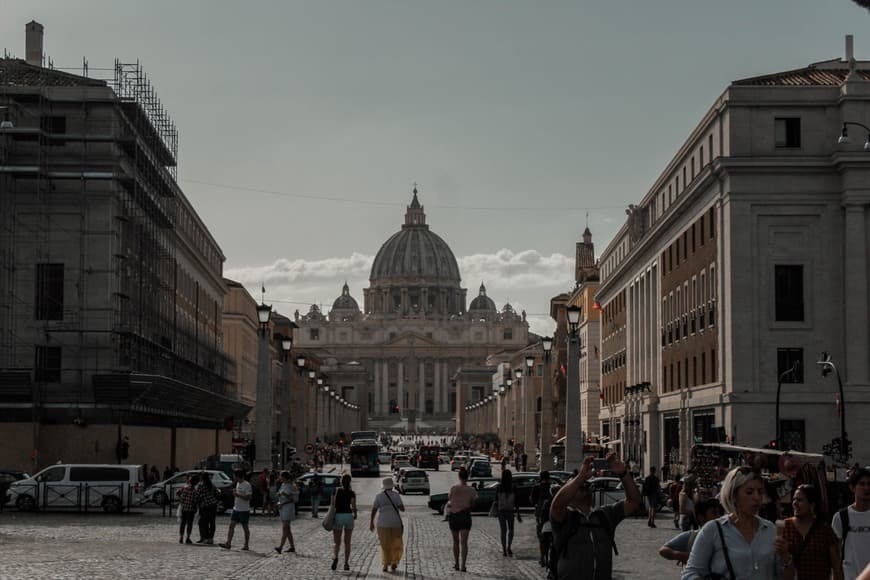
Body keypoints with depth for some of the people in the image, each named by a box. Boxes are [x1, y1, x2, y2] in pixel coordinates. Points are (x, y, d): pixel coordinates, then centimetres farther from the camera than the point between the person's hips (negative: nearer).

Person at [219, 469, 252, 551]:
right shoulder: (238, 483, 12)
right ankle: (228, 543, -2)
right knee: (231, 525, 0)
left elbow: (248, 497, -20)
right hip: (236, 509, 8)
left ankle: (246, 545, 10)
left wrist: (238, 495, -24)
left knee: (245, 527, 2)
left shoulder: (247, 485, -16)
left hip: (244, 510, -8)